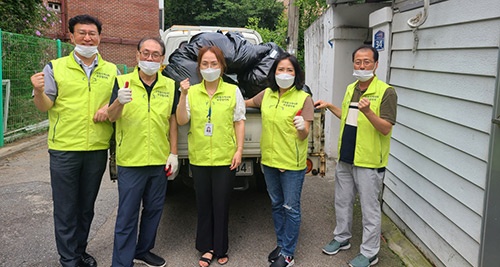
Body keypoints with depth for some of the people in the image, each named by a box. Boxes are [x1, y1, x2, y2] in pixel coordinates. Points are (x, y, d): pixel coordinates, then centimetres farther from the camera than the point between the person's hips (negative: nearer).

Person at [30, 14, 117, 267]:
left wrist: (110, 107, -9)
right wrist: (39, 91, -21)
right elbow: (45, 106, 0)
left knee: (87, 207, 15)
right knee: (65, 208, 5)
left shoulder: (111, 70, 8)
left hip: (97, 149, 3)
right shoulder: (55, 68, 1)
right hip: (64, 149, -2)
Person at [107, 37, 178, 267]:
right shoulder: (122, 82, -3)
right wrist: (119, 101, -31)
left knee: (154, 209, 16)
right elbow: (111, 117, -9)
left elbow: (172, 121, 8)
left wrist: (174, 153, 3)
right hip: (130, 161, -3)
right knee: (127, 215, 3)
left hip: (160, 161, 4)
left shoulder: (170, 86, 5)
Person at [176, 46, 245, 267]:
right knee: (203, 204, 12)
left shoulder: (233, 91, 0)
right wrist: (183, 95, -14)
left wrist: (239, 150, -5)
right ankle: (207, 247, 27)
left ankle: (221, 248, 24)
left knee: (221, 205, 7)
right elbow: (181, 121, -3)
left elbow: (239, 122, 2)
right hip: (199, 158, 2)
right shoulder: (192, 91, 3)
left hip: (225, 158, -2)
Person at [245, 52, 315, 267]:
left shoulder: (304, 98, -10)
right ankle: (281, 244, 35)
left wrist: (302, 127, -32)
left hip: (292, 163, -5)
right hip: (269, 160, 5)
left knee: (291, 208, 5)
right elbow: (247, 103, 24)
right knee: (276, 205, 18)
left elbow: (304, 135, -12)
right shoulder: (266, 94, 3)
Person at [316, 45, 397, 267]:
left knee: (369, 209, 4)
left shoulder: (386, 92, -13)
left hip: (369, 161, -7)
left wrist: (368, 111, -33)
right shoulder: (351, 88, 10)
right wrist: (329, 106, 18)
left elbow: (386, 129, -19)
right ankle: (342, 238, 39)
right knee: (342, 201, 19)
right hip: (345, 158, 8)